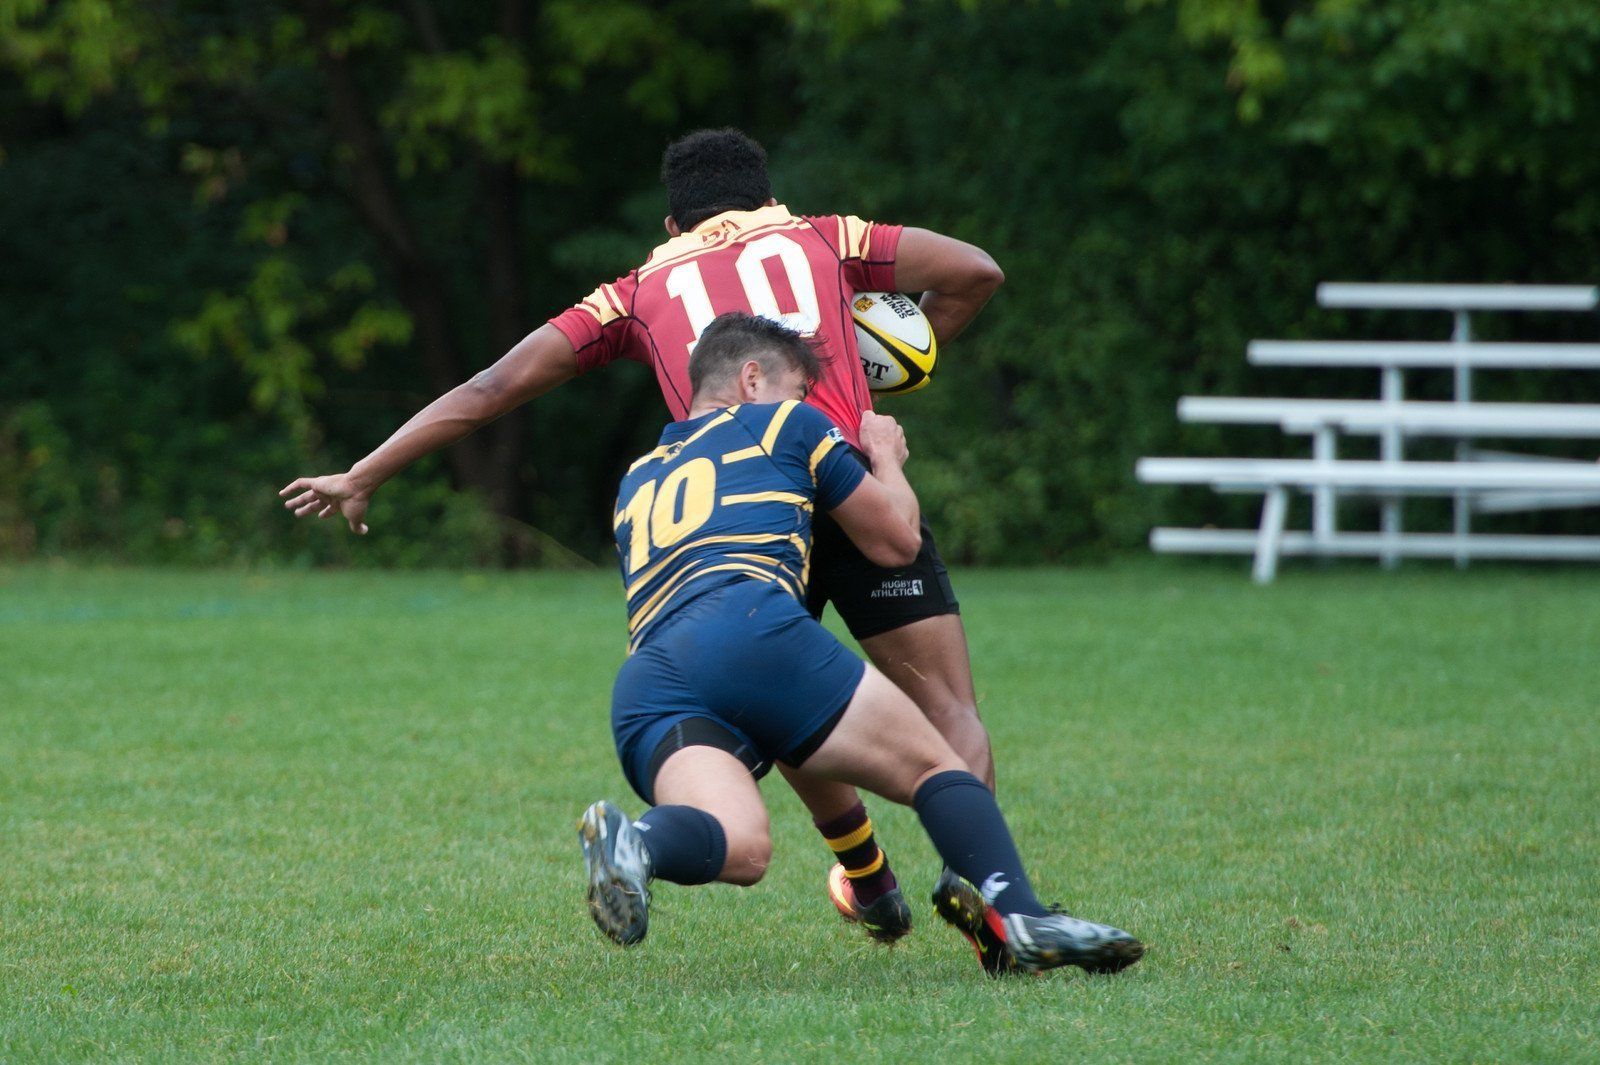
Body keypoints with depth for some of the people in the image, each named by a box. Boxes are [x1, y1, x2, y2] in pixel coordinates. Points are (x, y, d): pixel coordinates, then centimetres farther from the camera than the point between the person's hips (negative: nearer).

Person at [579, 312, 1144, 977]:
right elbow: (897, 541, 30)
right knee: (933, 768, 6)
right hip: (755, 629, -4)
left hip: (641, 687, 4)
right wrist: (888, 459, 50)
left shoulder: (635, 482, 37)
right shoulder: (785, 424, 23)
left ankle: (636, 842, -46)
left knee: (741, 849, -14)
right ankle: (1020, 917, -16)